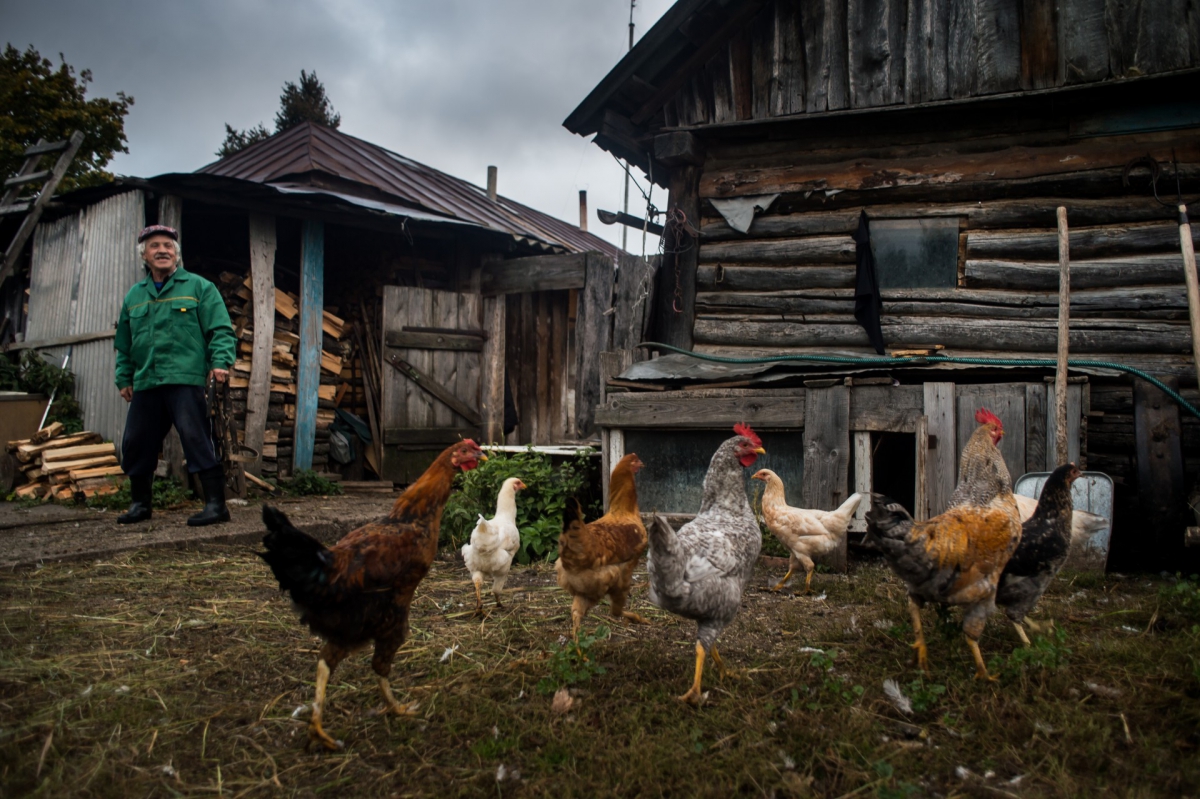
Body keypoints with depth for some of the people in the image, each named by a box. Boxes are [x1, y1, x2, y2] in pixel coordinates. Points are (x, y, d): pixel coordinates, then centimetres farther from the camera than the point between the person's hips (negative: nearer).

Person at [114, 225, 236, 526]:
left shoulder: (199, 287, 5)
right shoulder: (134, 296, 20)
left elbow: (220, 330, -3)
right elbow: (124, 344, 26)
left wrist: (220, 362, -16)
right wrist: (124, 378, 20)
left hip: (185, 380, -6)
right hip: (145, 385, 6)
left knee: (196, 439, -12)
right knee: (136, 444, 11)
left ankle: (216, 504, -9)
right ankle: (140, 503, 27)